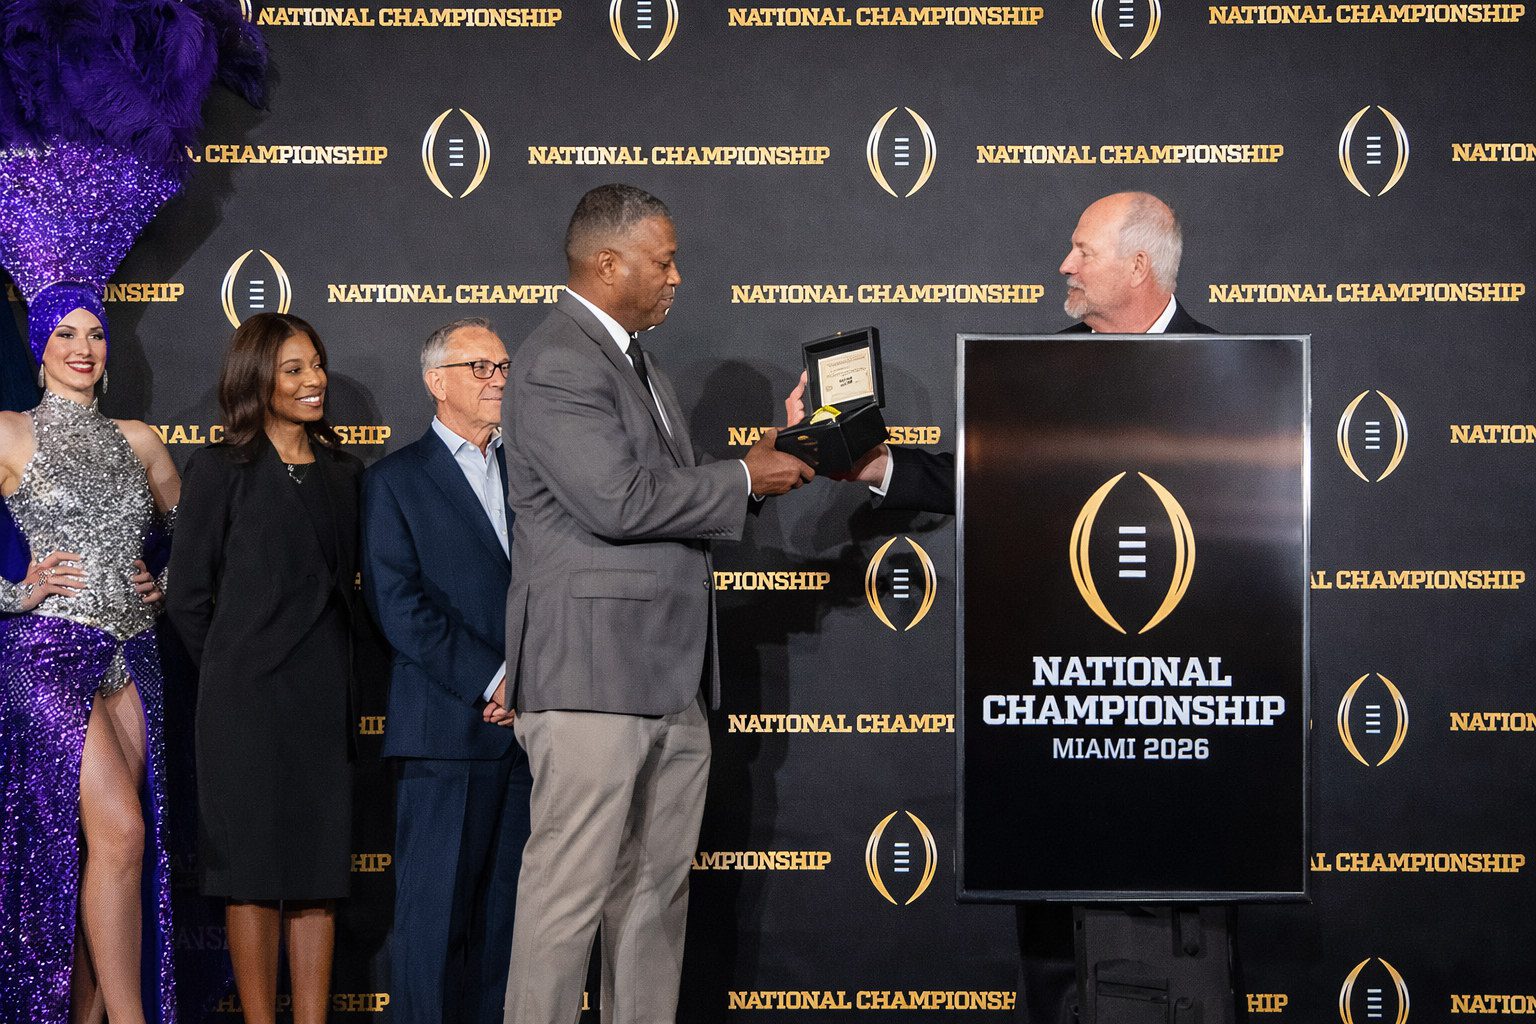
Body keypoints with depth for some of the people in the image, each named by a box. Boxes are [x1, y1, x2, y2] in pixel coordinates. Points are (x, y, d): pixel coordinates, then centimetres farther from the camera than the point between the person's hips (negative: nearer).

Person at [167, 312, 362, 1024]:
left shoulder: (342, 472, 13)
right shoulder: (222, 469, -1)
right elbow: (189, 594, 0)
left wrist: (327, 665, 10)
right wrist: (233, 672, 4)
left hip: (323, 697, 4)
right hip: (247, 698, -4)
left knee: (319, 871, 3)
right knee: (255, 868, -1)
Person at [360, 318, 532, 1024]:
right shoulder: (395, 480, 4)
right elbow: (397, 603, -6)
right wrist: (490, 681, -12)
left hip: (529, 724, 4)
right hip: (447, 725, -4)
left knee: (505, 908, 5)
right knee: (436, 906, -4)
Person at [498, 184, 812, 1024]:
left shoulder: (635, 362, 20)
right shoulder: (556, 365, -12)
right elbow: (618, 500, -21)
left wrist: (754, 468, 6)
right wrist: (743, 480, -11)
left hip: (667, 678, 10)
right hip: (591, 673, -10)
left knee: (657, 892, 11)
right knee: (571, 890, -8)